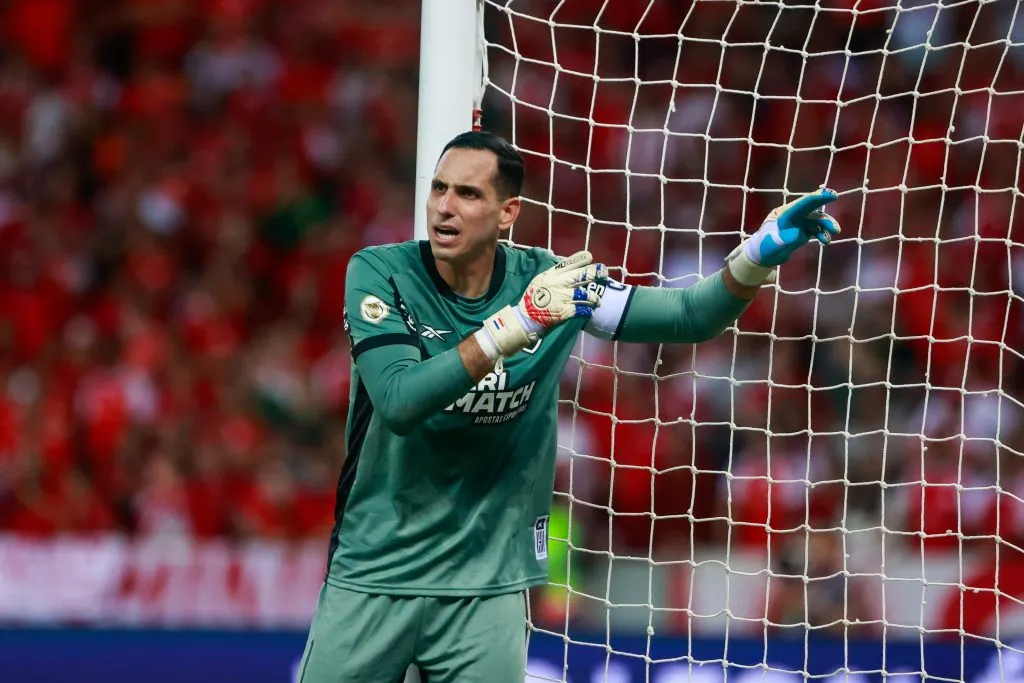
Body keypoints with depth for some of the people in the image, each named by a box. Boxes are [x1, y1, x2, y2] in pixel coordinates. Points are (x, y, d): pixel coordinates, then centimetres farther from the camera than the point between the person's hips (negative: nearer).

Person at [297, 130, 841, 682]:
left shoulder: (549, 280, -2)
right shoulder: (380, 273, -9)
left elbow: (689, 318, -5)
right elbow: (399, 404, -23)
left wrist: (756, 258, -24)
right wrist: (519, 323, -29)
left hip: (488, 588, 1)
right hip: (372, 578, -1)